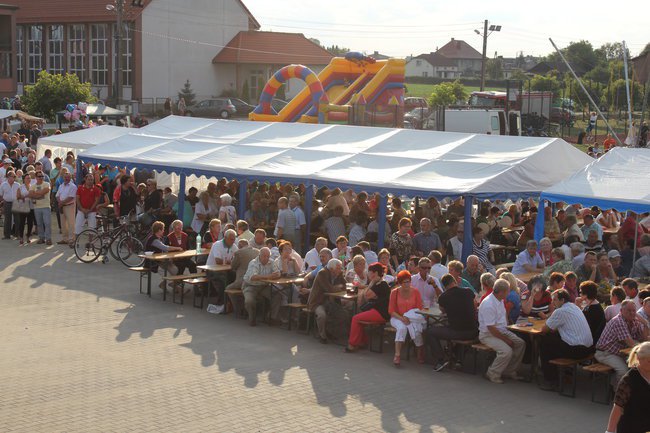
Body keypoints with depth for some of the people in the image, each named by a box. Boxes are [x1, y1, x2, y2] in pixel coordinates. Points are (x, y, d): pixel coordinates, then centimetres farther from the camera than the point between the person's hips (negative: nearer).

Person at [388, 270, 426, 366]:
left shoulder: (415, 292, 2)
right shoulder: (394, 292, 0)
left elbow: (420, 309, 2)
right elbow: (391, 310, -2)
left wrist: (407, 316, -15)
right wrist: (401, 318, -19)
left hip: (413, 318, 1)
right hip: (397, 318, -1)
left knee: (415, 329, -31)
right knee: (402, 327, -34)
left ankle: (420, 353, -13)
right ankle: (397, 355, -39)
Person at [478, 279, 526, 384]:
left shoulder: (500, 300, 7)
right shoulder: (488, 305, -25)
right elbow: (491, 328, -26)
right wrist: (506, 339, -19)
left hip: (502, 331, 10)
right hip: (488, 335, -10)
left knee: (521, 343, -2)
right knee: (507, 351, -28)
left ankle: (509, 371, 8)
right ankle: (493, 374, -10)